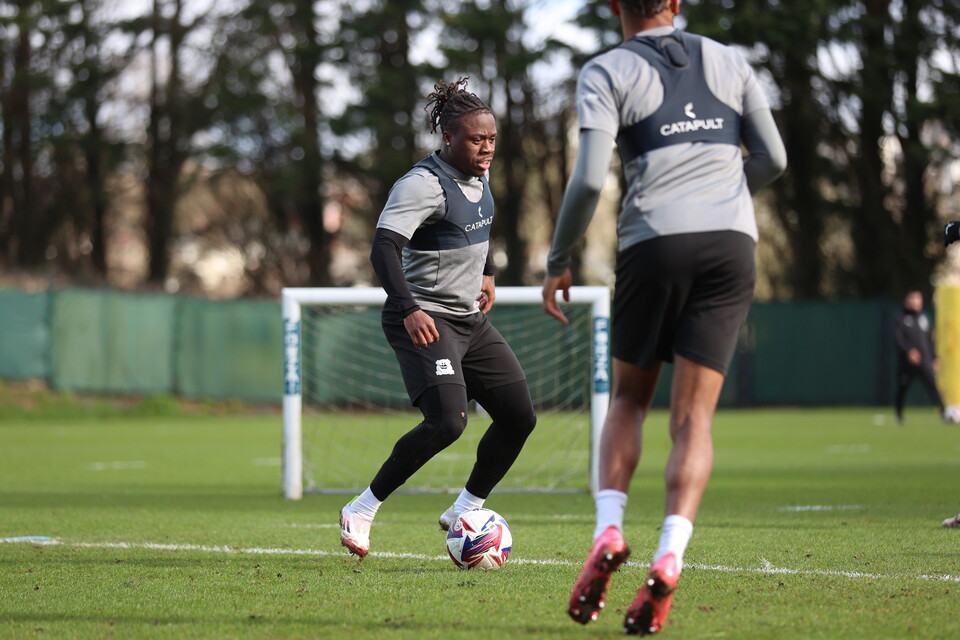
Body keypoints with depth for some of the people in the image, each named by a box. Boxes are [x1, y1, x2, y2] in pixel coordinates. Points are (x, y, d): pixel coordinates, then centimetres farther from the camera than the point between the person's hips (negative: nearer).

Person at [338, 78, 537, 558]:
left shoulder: (477, 177, 9)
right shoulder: (424, 184, -19)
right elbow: (383, 248, -30)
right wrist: (409, 310, -42)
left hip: (470, 320, 9)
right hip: (425, 321, -9)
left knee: (519, 416, 5)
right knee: (447, 422, -24)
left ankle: (464, 511, 21)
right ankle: (361, 512, -12)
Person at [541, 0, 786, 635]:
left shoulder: (606, 73, 5)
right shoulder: (727, 61, 16)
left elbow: (589, 179, -6)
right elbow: (772, 158, 13)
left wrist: (559, 262, 6)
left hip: (655, 242, -2)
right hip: (732, 246, 2)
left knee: (629, 398, 18)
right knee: (694, 418, -1)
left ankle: (609, 533, -3)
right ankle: (668, 563, -19)